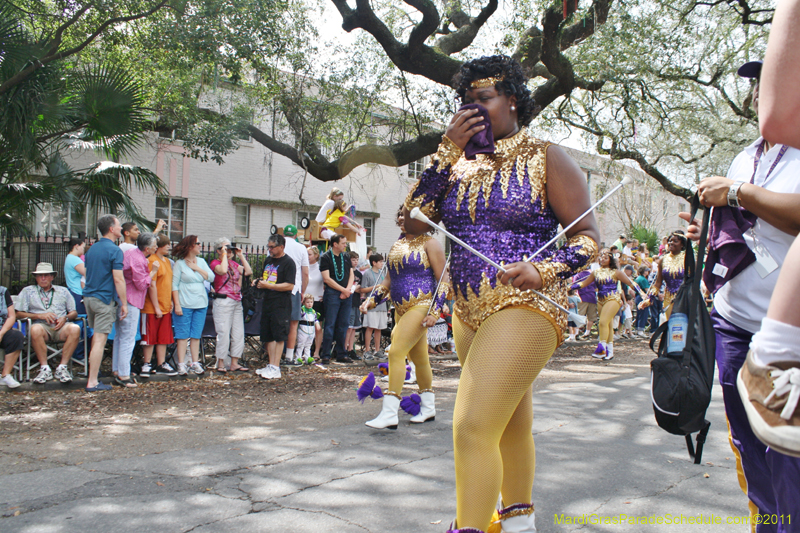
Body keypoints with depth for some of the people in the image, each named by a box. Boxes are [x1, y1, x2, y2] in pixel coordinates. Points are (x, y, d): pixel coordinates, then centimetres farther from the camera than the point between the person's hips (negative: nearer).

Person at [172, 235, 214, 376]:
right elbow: (174, 285, -6)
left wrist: (197, 268, -6)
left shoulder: (201, 261, 12)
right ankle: (181, 364, 2)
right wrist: (177, 305, -11)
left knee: (196, 335, 7)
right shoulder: (179, 263, -3)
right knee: (183, 335, -2)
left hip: (201, 304, 5)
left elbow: (211, 277, 2)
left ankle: (195, 363, 12)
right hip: (184, 305, -4)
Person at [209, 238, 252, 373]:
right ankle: (221, 363, 4)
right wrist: (224, 255, -13)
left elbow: (249, 272, 6)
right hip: (223, 302, -7)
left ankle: (234, 363, 14)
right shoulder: (215, 263, -2)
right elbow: (222, 270, -24)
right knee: (224, 333, -6)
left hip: (237, 302, 7)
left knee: (238, 334, 6)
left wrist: (241, 256, 8)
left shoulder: (234, 264, 17)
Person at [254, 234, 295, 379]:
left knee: (279, 336, -5)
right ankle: (271, 365, 16)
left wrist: (268, 285, -18)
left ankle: (275, 368, -2)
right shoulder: (268, 260, 16)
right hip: (267, 302, 8)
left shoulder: (288, 262, -10)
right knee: (268, 336, 9)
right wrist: (258, 282, 6)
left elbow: (289, 285, -16)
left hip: (281, 304, -8)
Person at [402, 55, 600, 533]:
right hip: (469, 311, 6)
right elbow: (414, 223, -1)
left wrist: (543, 271, -21)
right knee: (512, 425, 19)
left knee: (473, 427, -16)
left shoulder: (546, 158, -3)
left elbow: (588, 237, -4)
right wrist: (447, 150, -4)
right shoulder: (462, 163, 10)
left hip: (524, 307, -6)